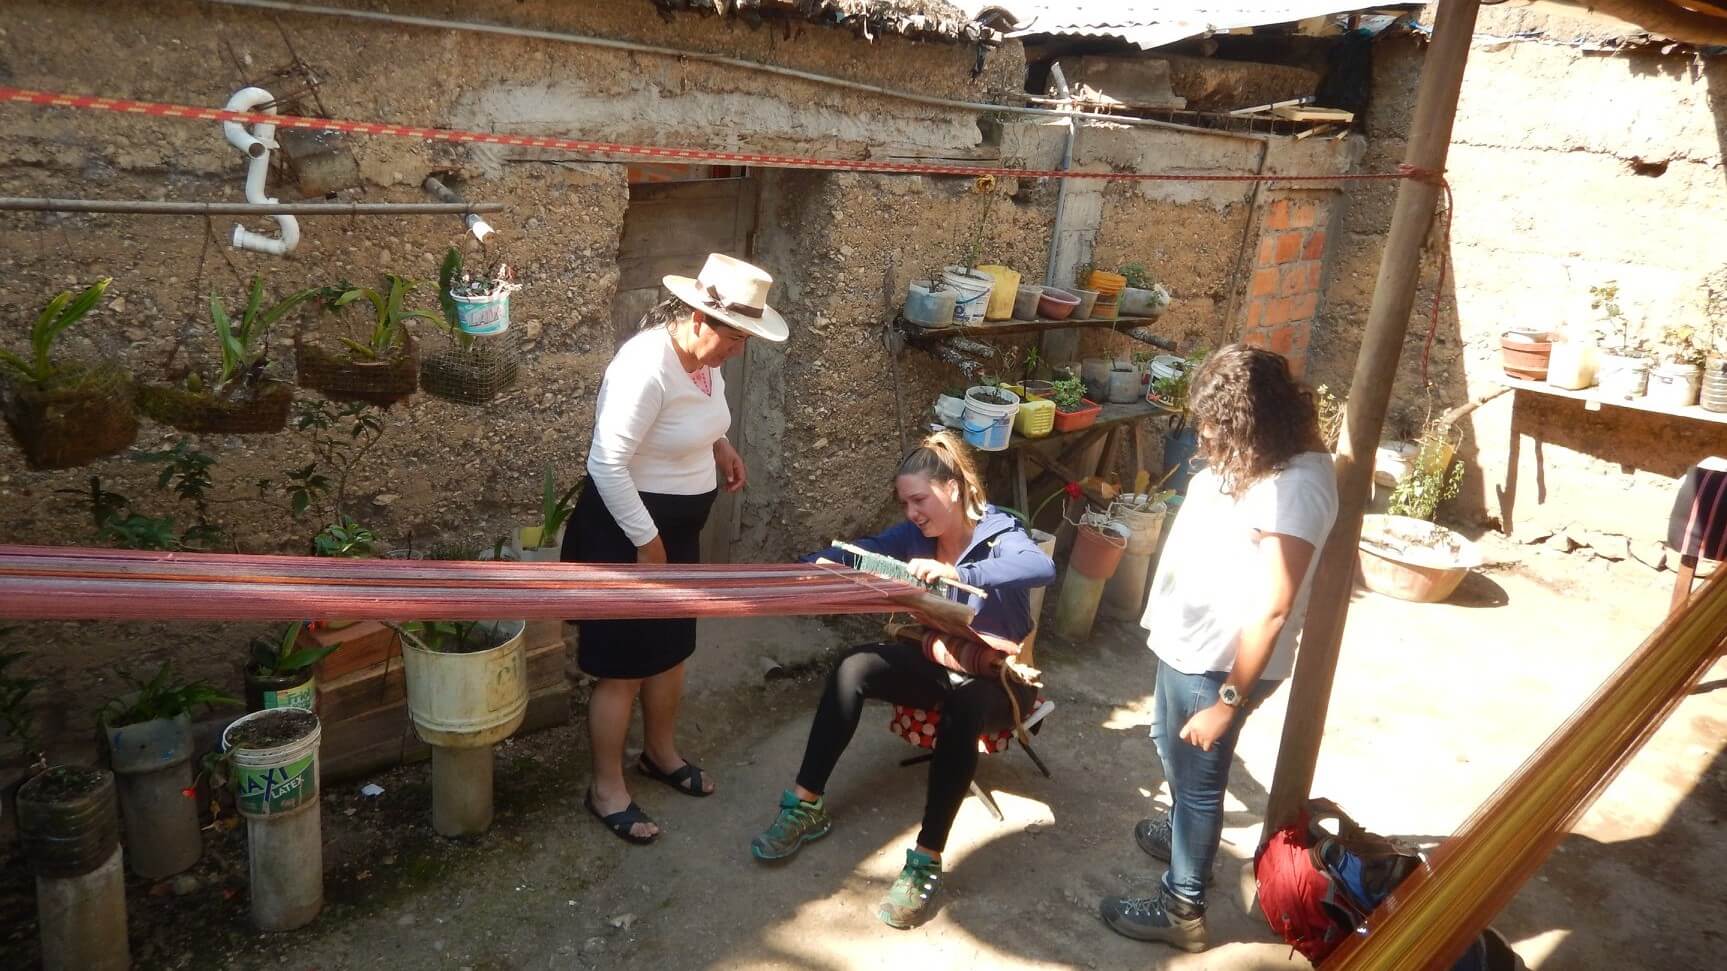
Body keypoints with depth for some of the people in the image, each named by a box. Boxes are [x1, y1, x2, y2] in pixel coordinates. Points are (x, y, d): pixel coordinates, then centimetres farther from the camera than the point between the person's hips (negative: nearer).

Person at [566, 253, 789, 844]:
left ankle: (661, 754, 42)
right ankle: (607, 790, 19)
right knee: (623, 666, 2)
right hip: (625, 532, -9)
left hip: (680, 528, 9)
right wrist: (645, 542, -23)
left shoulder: (704, 359, 0)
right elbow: (607, 464, -29)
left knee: (672, 648, 21)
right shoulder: (646, 367, -28)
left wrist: (720, 446, 6)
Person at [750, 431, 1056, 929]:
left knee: (962, 705, -39)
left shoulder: (998, 535, -20)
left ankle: (926, 861, -35)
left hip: (998, 678, -5)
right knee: (853, 667, -19)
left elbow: (1043, 568, -40)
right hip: (939, 658, 6)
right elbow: (861, 550, -3)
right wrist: (820, 563, -26)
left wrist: (958, 573, -52)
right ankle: (807, 805, -12)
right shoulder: (918, 533, -3)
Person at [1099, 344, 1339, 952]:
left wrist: (1228, 701, -23)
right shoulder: (1255, 457, -1)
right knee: (1170, 745, 30)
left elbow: (1272, 610, -28)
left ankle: (1182, 909, 29)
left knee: (1197, 777, 9)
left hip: (1217, 663, -9)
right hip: (1187, 642, 10)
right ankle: (1182, 832, 56)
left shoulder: (1294, 488, -30)